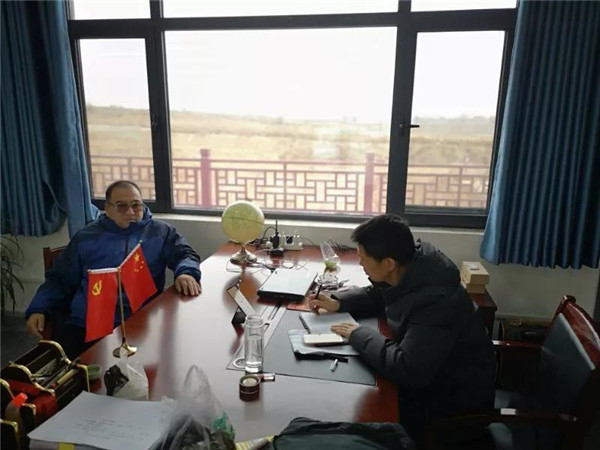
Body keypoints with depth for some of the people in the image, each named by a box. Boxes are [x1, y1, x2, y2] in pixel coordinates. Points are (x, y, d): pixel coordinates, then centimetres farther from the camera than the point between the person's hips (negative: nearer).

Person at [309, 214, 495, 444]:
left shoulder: (436, 299, -36)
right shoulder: (407, 267, -10)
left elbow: (408, 370, -40)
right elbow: (376, 294, 12)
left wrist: (359, 335, -27)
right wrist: (338, 302, -4)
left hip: (455, 395, -7)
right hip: (425, 375, 8)